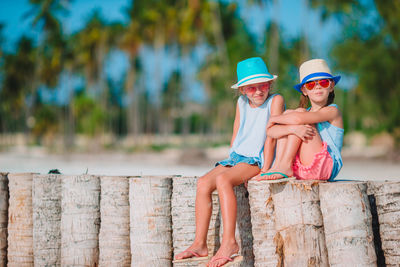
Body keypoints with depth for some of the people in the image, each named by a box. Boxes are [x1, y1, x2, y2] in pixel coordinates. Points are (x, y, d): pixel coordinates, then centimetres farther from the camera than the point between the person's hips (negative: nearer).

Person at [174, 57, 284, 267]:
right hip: (236, 157, 7)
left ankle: (229, 242, -37)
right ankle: (199, 244, -16)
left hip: (257, 160, -7)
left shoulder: (275, 100, -4)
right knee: (203, 183, -16)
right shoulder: (241, 103, 15)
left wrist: (265, 170, -16)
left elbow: (271, 137, -10)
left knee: (223, 179, -32)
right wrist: (232, 161, 8)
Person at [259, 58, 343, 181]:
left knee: (300, 112, -13)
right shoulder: (305, 113, 16)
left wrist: (273, 119, -3)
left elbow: (298, 118, -22)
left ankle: (284, 166, -15)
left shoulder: (332, 111, -3)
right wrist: (294, 129, -23)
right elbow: (271, 131, -2)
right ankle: (278, 165, -14)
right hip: (301, 172, 6)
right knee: (287, 113, -2)